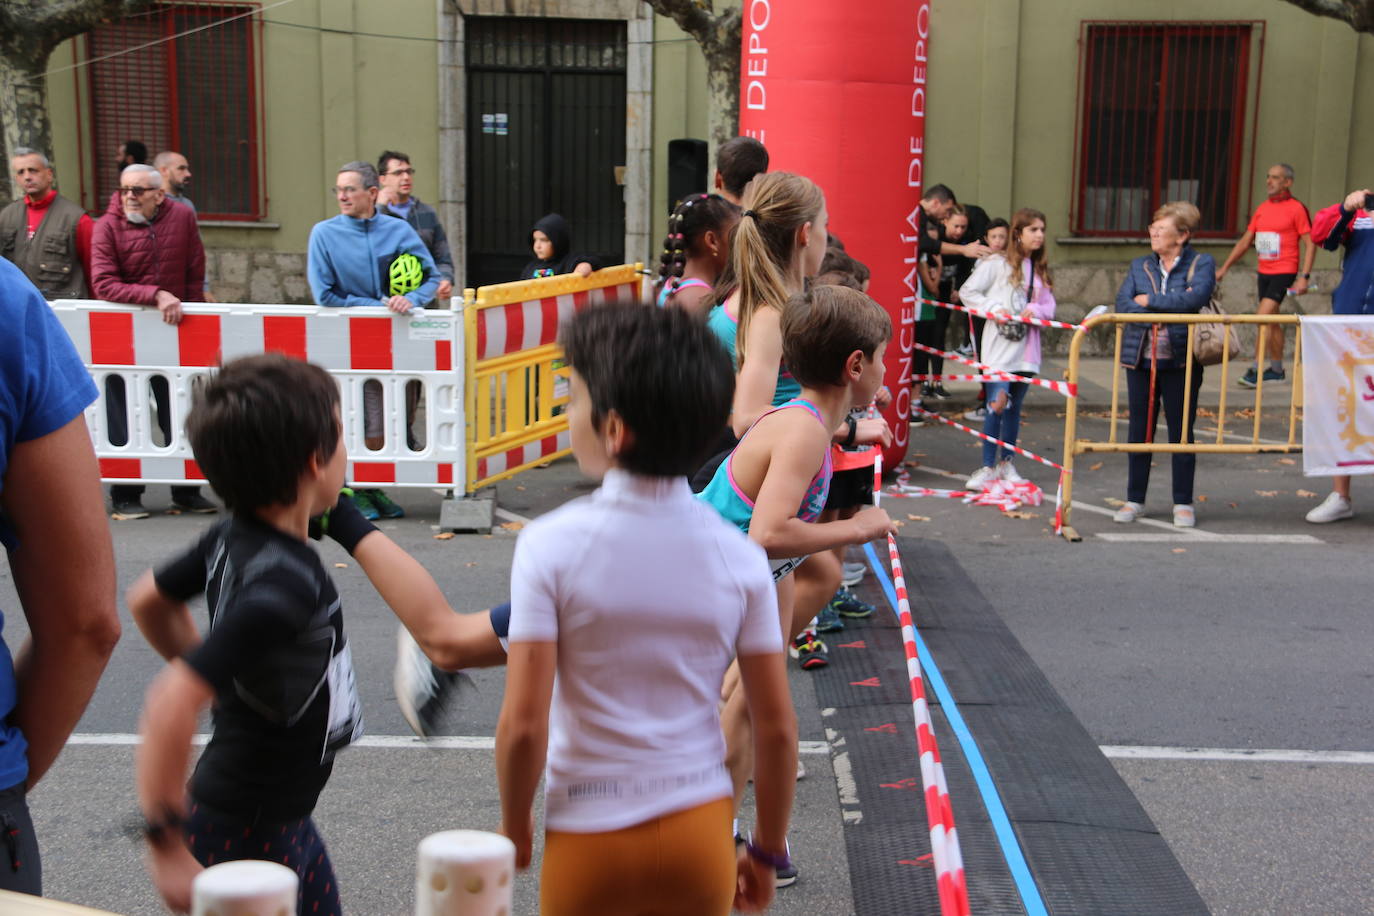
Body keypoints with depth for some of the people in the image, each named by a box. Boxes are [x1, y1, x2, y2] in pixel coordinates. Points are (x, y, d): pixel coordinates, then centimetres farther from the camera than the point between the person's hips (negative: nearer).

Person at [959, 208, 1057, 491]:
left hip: (1026, 346, 5)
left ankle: (1006, 463, 22)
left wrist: (1035, 310, -11)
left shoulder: (1040, 269, 14)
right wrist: (993, 309, -15)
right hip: (999, 346, -5)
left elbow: (1050, 307, 10)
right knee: (997, 404, -13)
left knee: (1014, 407, 10)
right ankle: (987, 467, -6)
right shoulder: (996, 263, -4)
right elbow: (967, 291, -4)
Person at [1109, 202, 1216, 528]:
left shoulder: (1201, 265, 1)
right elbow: (1122, 303, -2)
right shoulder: (1140, 265, 12)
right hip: (1141, 359, 3)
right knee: (1139, 430, 7)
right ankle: (1134, 500, 17)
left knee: (1182, 431, 4)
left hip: (1181, 362, -3)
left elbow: (1197, 297, -19)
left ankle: (1183, 503, 13)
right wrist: (1170, 307, -12)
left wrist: (1150, 301, -12)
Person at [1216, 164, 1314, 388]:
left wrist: (1305, 277, -16)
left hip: (1284, 272, -7)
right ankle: (1277, 369, 25)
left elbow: (1310, 244, -8)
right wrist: (1224, 267, 14)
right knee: (1271, 320, 14)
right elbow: (1245, 242, 18)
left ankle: (1256, 371, -16)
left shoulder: (1296, 208, -8)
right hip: (1264, 272, 7)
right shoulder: (1262, 209, 12)